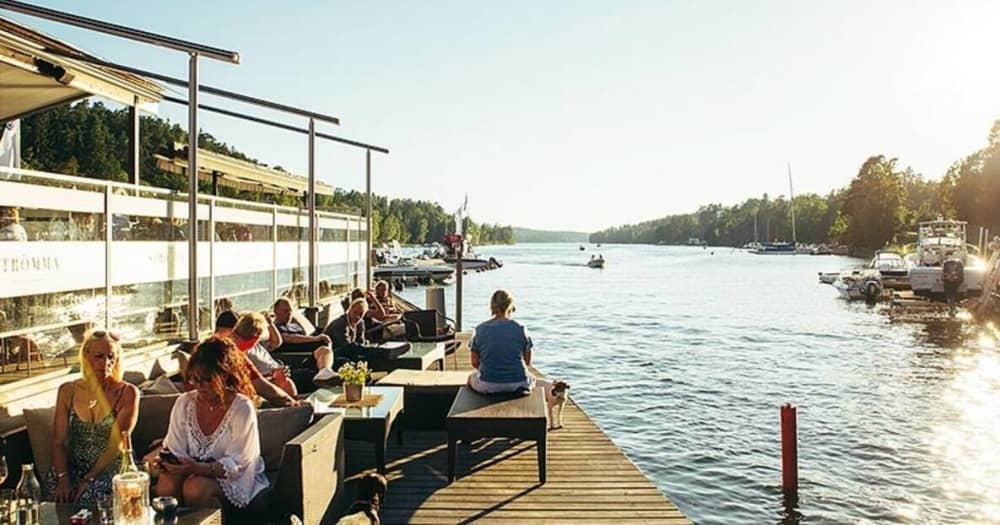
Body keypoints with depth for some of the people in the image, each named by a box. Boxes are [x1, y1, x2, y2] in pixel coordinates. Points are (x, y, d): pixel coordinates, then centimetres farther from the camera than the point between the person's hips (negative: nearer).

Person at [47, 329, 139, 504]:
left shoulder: (127, 393, -6)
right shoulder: (67, 391, 5)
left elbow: (116, 445, -10)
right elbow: (58, 442, 1)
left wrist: (88, 479, -16)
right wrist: (63, 479, -12)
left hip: (111, 469, -3)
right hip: (74, 468, 3)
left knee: (89, 496, -29)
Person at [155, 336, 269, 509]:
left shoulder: (242, 408, -13)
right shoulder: (184, 403, 2)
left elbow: (236, 464, -18)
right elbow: (175, 450, 1)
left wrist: (198, 468, -33)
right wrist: (167, 462, -23)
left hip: (231, 478, -4)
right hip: (194, 471, 4)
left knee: (195, 488, -31)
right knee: (166, 485, -26)